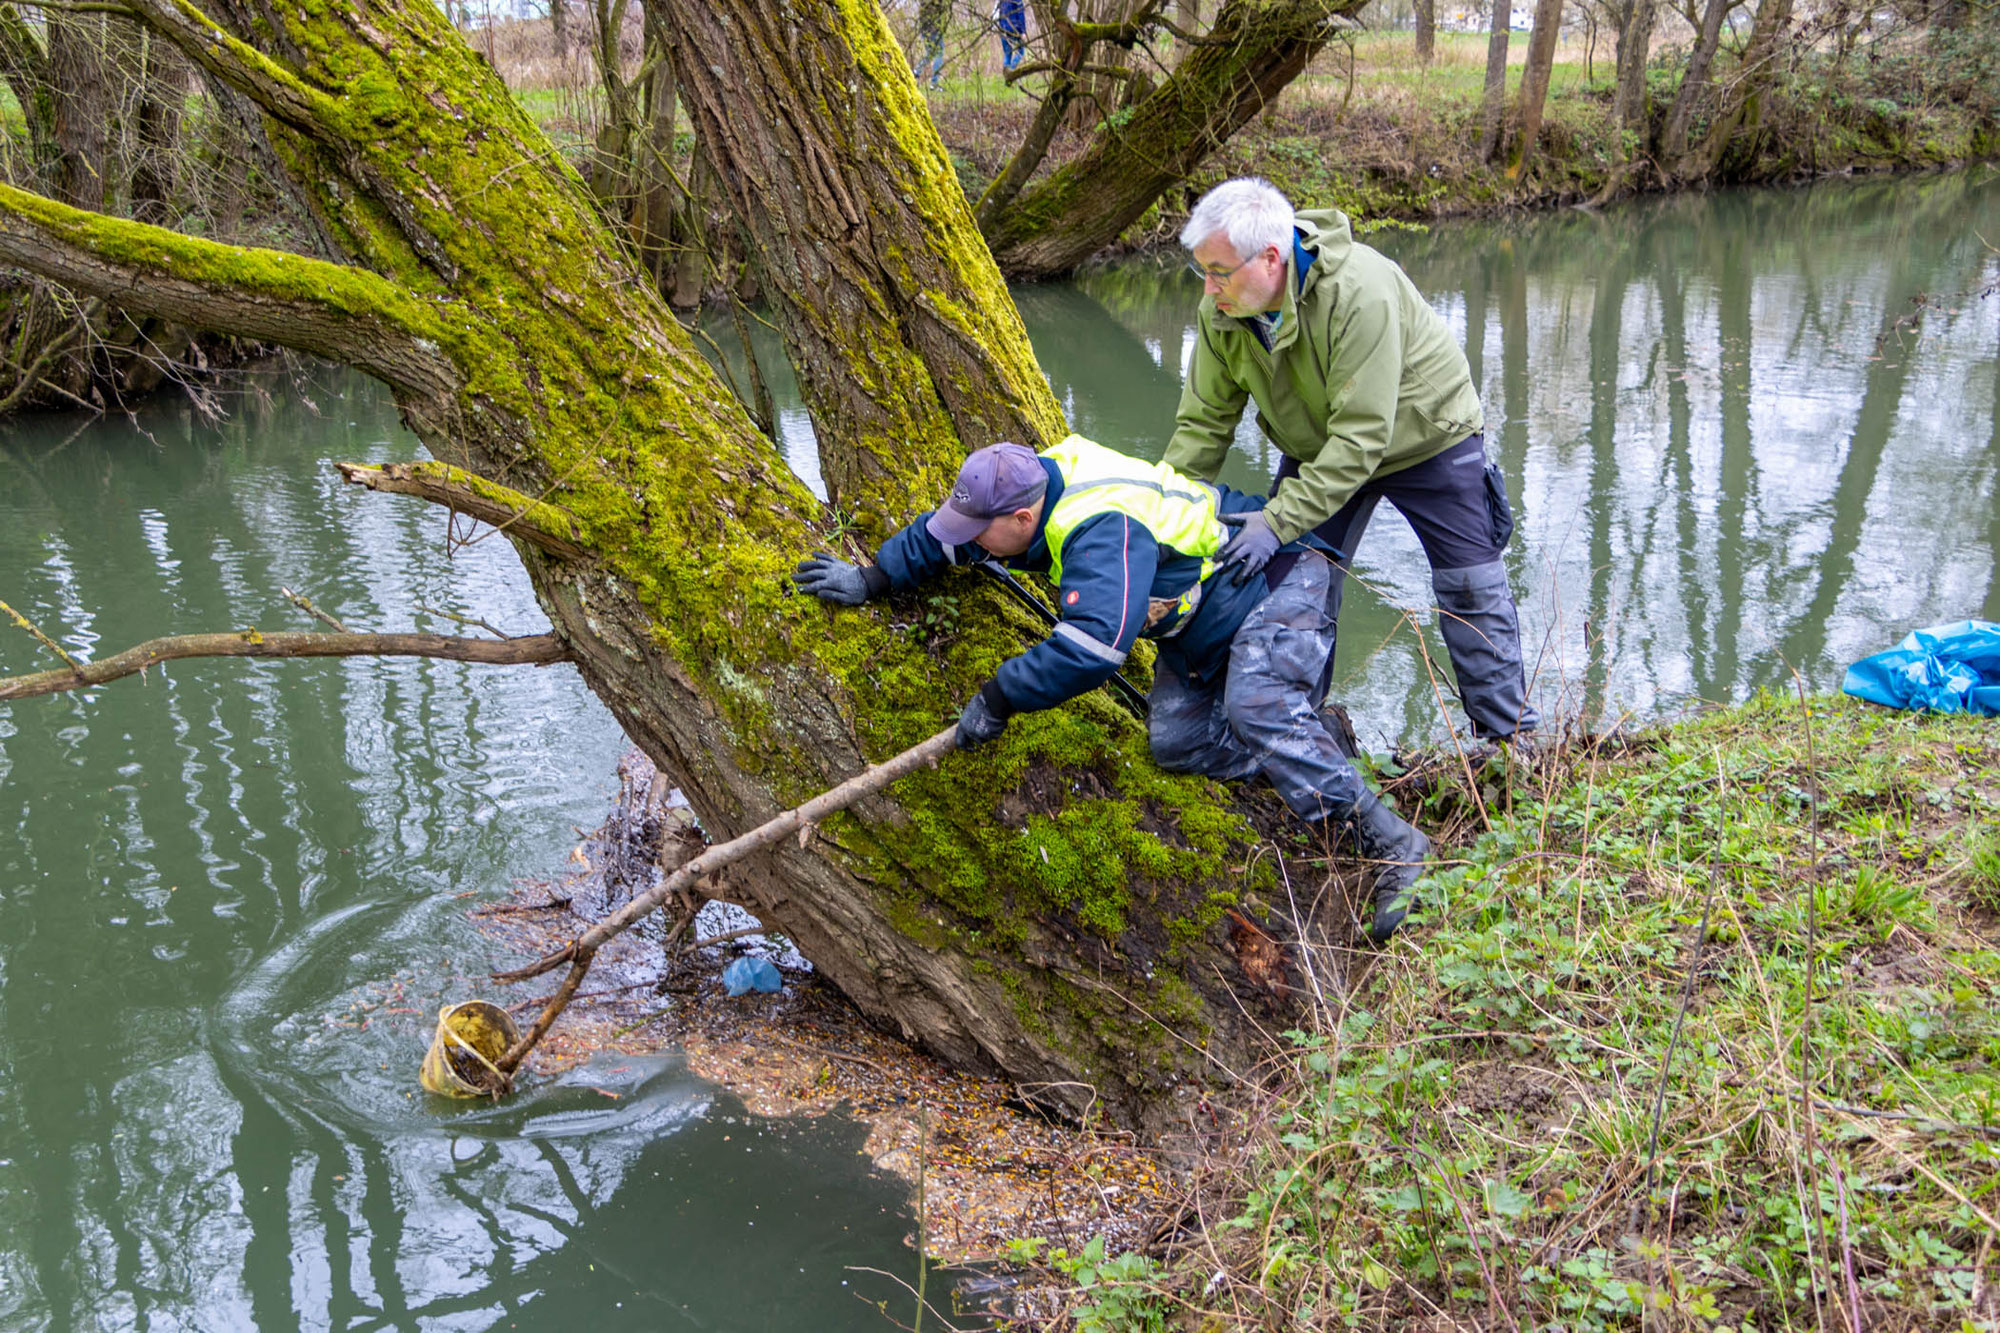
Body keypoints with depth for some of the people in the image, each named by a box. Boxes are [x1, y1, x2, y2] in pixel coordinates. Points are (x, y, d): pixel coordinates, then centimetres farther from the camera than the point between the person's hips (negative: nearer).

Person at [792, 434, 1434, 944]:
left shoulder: (1102, 529, -37)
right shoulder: (1036, 481, -8)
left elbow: (1091, 645, -48)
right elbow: (938, 533, 9)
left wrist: (998, 698, -39)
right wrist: (871, 578, 7)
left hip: (1277, 581, -10)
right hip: (1204, 620, 10)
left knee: (1258, 711, -31)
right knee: (1174, 741, -3)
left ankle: (1395, 846, -31)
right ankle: (1319, 740, 8)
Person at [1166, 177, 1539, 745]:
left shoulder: (1360, 291, -39)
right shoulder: (1221, 312, -19)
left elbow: (1360, 438, -40)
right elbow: (1203, 423, -10)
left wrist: (1279, 521, -44)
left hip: (1425, 436, -5)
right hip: (1317, 447, 5)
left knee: (1470, 590, 1)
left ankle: (1513, 736, 16)